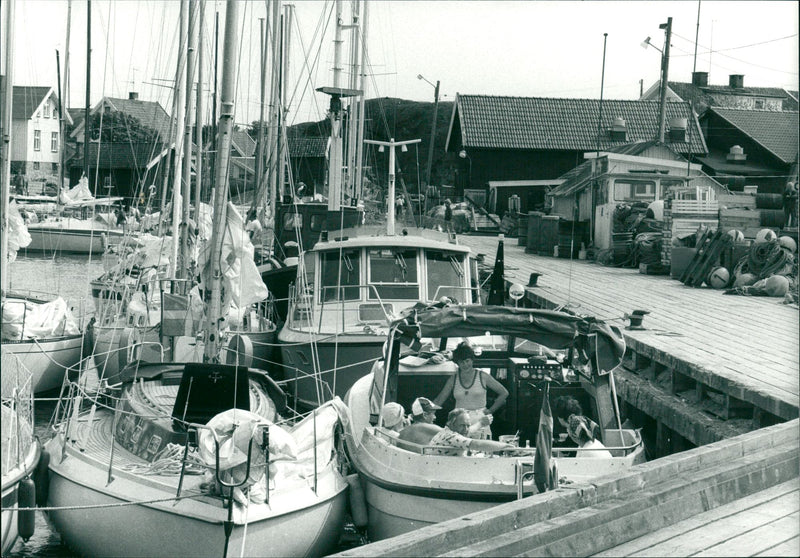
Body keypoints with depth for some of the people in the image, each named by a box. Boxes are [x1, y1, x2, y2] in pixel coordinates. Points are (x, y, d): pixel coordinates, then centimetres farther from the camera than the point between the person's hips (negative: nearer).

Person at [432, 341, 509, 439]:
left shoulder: (482, 377, 4)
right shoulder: (453, 379, 10)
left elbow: (504, 393, 9)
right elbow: (438, 401, 13)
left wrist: (490, 410, 4)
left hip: (480, 421, -1)